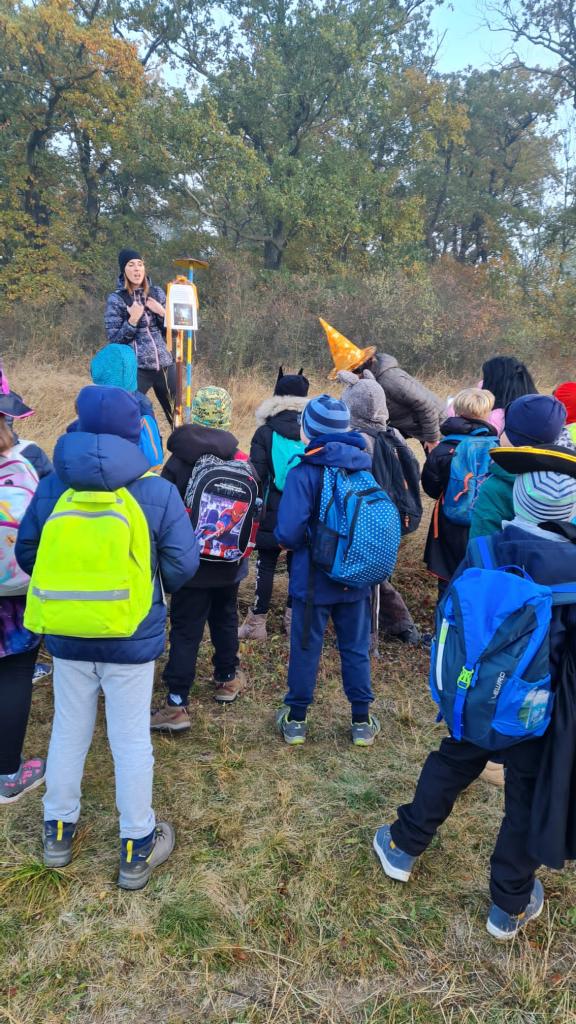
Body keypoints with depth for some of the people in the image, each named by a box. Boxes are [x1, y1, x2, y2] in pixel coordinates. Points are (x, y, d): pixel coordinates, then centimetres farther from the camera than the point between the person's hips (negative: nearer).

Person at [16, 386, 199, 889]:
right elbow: (183, 565, -12)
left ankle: (58, 831, 38)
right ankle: (137, 849, 24)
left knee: (69, 731, 20)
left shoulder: (52, 485, -3)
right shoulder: (158, 491, -12)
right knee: (131, 740, 9)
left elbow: (26, 553, 5)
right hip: (132, 636, -3)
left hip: (66, 634, 3)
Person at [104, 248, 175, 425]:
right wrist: (132, 320, -16)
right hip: (135, 368, -4)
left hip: (164, 365, 4)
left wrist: (162, 312, -5)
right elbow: (114, 339, -4)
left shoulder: (157, 293, 10)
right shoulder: (116, 299, -1)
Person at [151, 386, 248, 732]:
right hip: (230, 561, 3)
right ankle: (228, 679, 37)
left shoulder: (178, 461, -14)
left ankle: (176, 704, -1)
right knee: (225, 618, 22)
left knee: (186, 630, 0)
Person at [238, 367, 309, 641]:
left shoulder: (265, 433, -8)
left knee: (266, 565, 5)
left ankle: (257, 622, 10)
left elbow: (256, 474, -8)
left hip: (272, 513, -3)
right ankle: (294, 618, 23)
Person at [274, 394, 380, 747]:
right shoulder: (366, 467, -3)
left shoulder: (303, 474, -17)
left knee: (306, 648, 11)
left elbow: (289, 532, -23)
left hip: (313, 579, -3)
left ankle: (296, 720, 25)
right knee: (356, 648, 15)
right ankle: (362, 721, 25)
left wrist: (300, 543, -1)